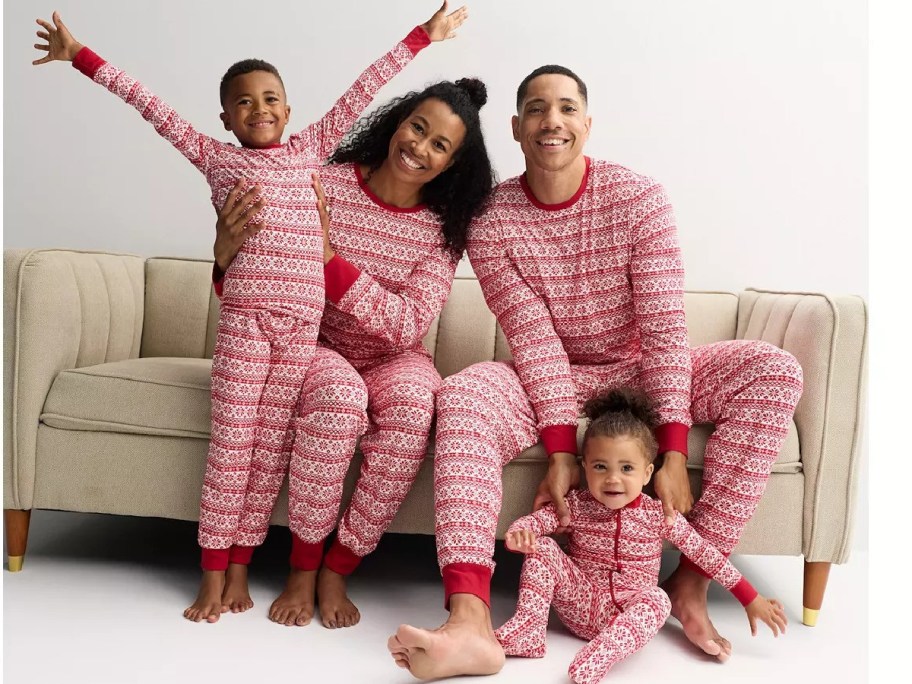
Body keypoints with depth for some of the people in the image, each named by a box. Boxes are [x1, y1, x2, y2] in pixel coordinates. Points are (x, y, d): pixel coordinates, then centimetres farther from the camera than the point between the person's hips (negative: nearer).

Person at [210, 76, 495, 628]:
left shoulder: (445, 227, -7)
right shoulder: (326, 184, -11)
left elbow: (408, 327, -19)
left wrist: (328, 256, -27)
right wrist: (228, 250, -31)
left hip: (391, 358, 2)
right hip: (313, 347, -1)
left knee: (413, 402, -32)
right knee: (340, 393, -35)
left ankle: (337, 571, -15)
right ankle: (303, 569, -16)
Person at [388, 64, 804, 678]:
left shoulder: (640, 200, -10)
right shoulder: (491, 221, -9)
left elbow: (664, 326, -17)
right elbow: (533, 337, -16)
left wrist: (673, 453, -24)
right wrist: (562, 452, -26)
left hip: (639, 374, 1)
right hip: (550, 383, -1)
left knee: (774, 369, -23)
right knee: (464, 394, -33)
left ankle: (692, 581, -21)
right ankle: (471, 626, -45)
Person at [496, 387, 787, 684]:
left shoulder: (658, 515, -6)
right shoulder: (577, 505, -4)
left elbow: (704, 554, -4)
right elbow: (536, 519, -11)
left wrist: (751, 599, -4)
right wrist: (519, 534, -37)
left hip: (629, 611, -1)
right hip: (581, 601, 1)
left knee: (657, 600, -35)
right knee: (542, 549, -18)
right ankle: (528, 630, -23)